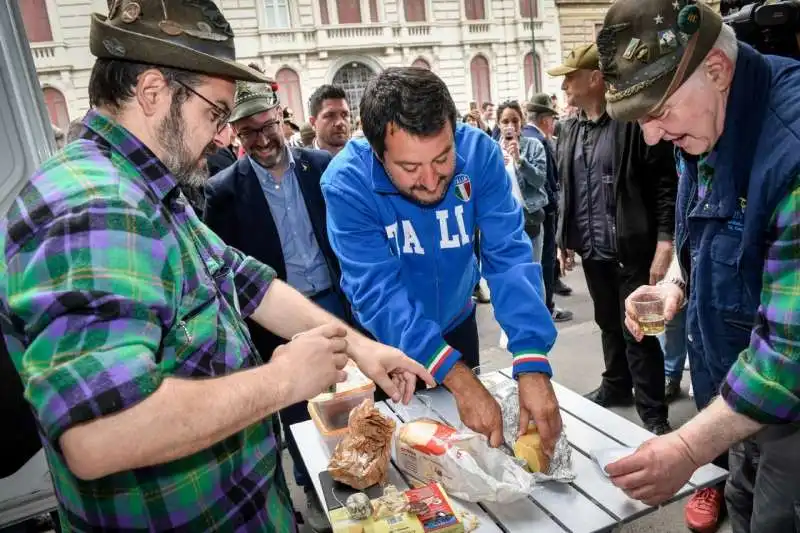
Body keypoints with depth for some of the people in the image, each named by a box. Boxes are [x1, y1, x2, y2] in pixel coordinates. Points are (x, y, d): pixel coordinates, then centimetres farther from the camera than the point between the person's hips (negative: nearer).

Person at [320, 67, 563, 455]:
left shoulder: (479, 152, -24)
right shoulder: (347, 182, -30)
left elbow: (509, 255, -27)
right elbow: (378, 291, -34)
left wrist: (532, 366, -38)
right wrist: (457, 377, -43)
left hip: (457, 320, 3)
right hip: (386, 340, -2)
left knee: (470, 438, 24)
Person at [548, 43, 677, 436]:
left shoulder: (634, 122, -11)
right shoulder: (570, 130, 10)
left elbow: (665, 185, -13)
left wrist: (665, 243, -19)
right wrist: (564, 237, 14)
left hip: (632, 250, -6)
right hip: (592, 250, 6)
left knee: (638, 332, 0)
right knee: (608, 324, 19)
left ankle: (653, 414, 15)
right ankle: (616, 385, 38)